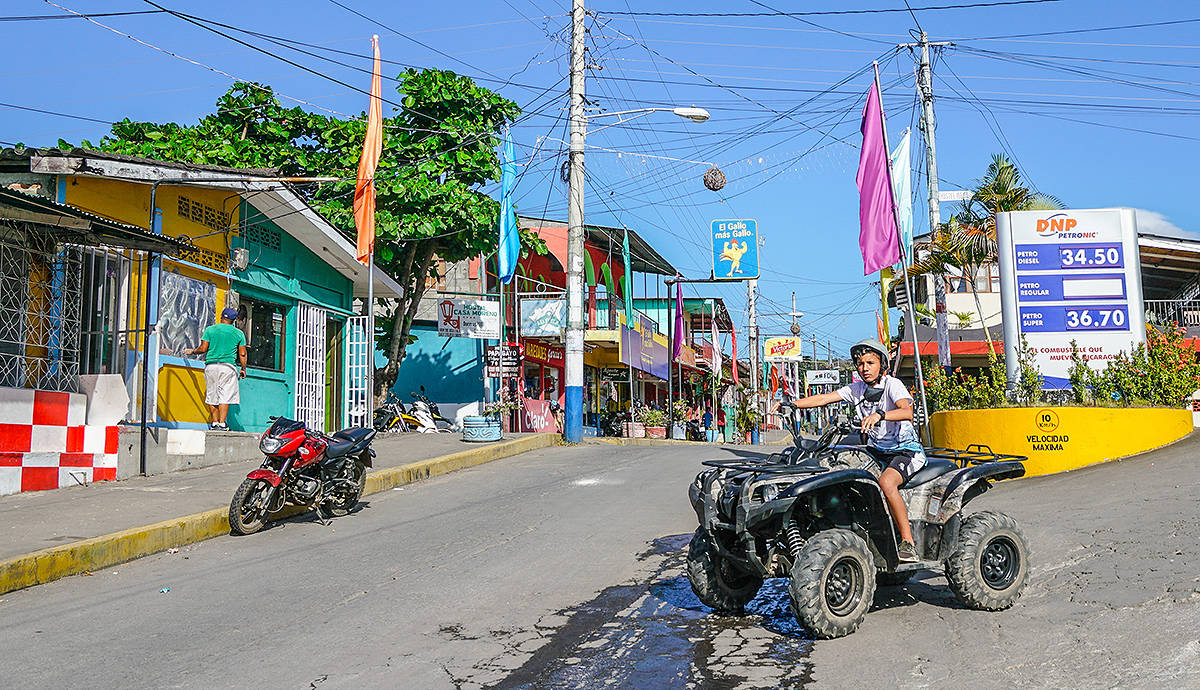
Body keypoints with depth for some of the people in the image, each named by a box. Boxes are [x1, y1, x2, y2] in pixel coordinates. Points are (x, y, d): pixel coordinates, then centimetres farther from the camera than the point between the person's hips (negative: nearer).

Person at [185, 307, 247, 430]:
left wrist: (192, 351, 20)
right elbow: (242, 354, 6)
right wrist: (243, 369, 17)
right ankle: (222, 423, -10)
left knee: (212, 396, 8)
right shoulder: (239, 333, 7)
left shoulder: (210, 329, 6)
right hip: (228, 366, -1)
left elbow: (203, 349, 1)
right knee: (225, 396, -3)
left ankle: (214, 423, 9)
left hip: (211, 366, 1)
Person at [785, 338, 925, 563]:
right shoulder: (857, 388, 6)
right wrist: (790, 404, -13)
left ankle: (908, 543, -24)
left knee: (886, 482, -33)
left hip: (907, 450, -7)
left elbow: (907, 411, -30)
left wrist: (879, 414, -49)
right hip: (877, 450, 7)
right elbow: (825, 398, -1)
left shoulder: (892, 384, -12)